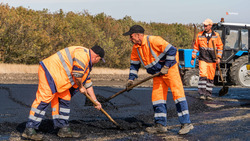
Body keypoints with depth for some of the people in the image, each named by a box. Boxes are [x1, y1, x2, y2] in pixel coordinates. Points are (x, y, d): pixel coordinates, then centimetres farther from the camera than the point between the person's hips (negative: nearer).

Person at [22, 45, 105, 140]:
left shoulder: (87, 62, 22)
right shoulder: (82, 54, -13)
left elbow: (88, 82, 29)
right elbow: (77, 75, -16)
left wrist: (95, 100, 30)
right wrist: (80, 87, 3)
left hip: (58, 77, 11)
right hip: (50, 71, -11)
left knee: (64, 100, 10)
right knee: (43, 100, -14)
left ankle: (63, 129, 15)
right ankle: (29, 130, -14)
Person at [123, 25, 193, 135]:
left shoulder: (153, 40, -22)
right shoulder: (135, 48, 3)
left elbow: (172, 50, -22)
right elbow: (134, 64, 16)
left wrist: (166, 67, -20)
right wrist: (131, 79, 7)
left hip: (170, 70, -8)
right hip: (157, 74, 8)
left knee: (177, 93, -13)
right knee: (157, 96, 3)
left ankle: (186, 123, -13)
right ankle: (160, 125, 9)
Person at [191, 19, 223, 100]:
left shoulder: (216, 35, 2)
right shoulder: (200, 35, 3)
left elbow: (220, 47, 7)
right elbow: (196, 47, 10)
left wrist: (219, 57, -4)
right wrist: (193, 58, 9)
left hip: (212, 60, 1)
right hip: (203, 59, -1)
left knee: (210, 78, 4)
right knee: (203, 76, -15)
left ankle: (208, 95, 14)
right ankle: (202, 94, -13)